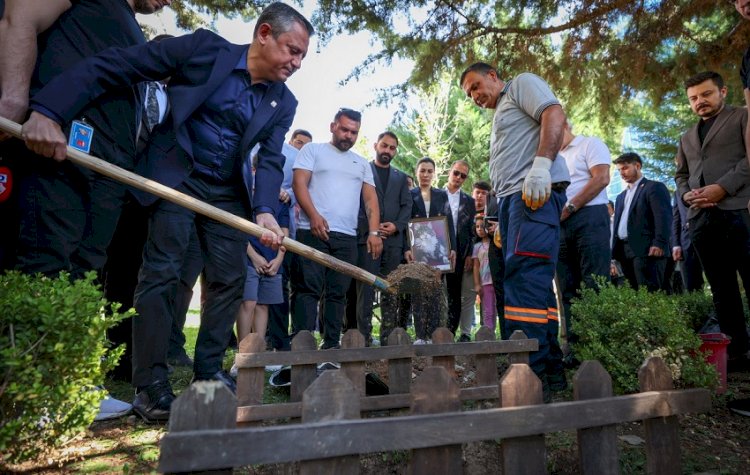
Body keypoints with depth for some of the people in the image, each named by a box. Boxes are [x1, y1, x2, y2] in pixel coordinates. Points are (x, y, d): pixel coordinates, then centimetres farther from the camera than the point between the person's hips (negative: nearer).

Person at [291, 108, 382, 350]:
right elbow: (299, 183, -2)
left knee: (338, 292, 5)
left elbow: (370, 198, 14)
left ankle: (331, 344, 10)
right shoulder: (313, 150, 11)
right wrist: (314, 216, -18)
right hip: (314, 231, -4)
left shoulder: (362, 163, 22)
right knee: (308, 289, -9)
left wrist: (374, 232, -1)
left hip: (347, 237, 4)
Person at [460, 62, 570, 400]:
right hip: (511, 200, 10)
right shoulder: (500, 117, 34)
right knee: (534, 283, 5)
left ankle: (531, 374, -20)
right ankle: (550, 367, 9)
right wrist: (503, 222, 20)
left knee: (525, 277, -19)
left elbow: (555, 116, -9)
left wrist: (541, 165, -22)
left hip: (535, 194, -10)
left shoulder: (522, 84, 11)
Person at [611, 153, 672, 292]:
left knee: (649, 293, -13)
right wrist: (614, 252, 12)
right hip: (624, 250, 7)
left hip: (646, 248, -7)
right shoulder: (620, 197, 27)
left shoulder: (655, 187, 5)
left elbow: (664, 216, -8)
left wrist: (660, 243, -19)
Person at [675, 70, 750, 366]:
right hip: (701, 218, 5)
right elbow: (680, 175, 26)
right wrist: (686, 194, 4)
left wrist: (723, 186, -15)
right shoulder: (687, 137, 27)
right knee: (722, 290, 5)